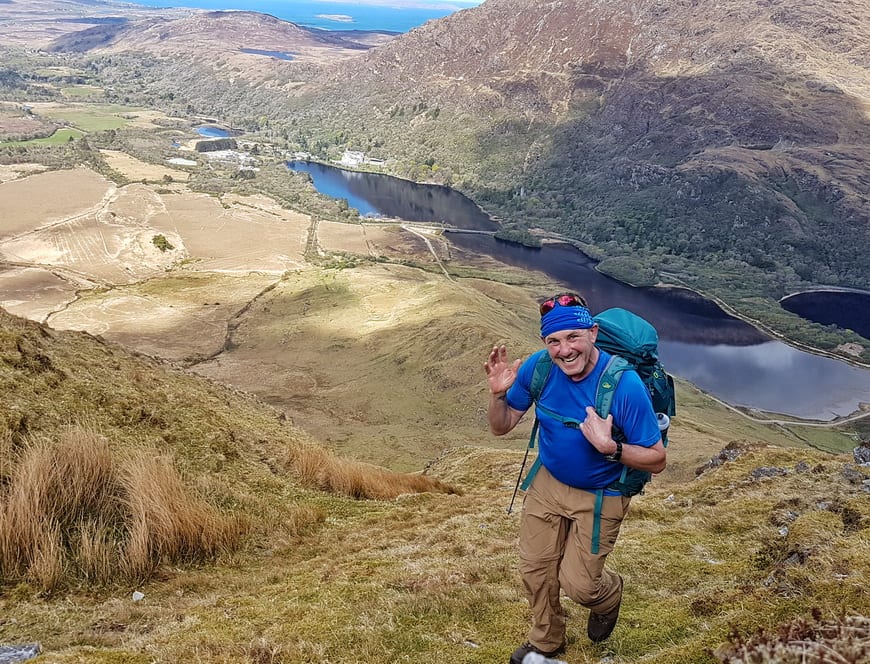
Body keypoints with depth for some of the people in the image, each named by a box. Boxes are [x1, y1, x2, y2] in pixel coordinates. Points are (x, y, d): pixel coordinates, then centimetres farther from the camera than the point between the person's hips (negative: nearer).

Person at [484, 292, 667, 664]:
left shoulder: (625, 385, -31)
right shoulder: (537, 368, -19)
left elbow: (657, 460, -22)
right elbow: (501, 427, -8)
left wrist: (608, 446, -39)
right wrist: (498, 394, -28)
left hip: (600, 497, -4)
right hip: (547, 483, 4)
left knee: (578, 584, 2)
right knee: (535, 570, 15)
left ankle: (609, 594, 41)